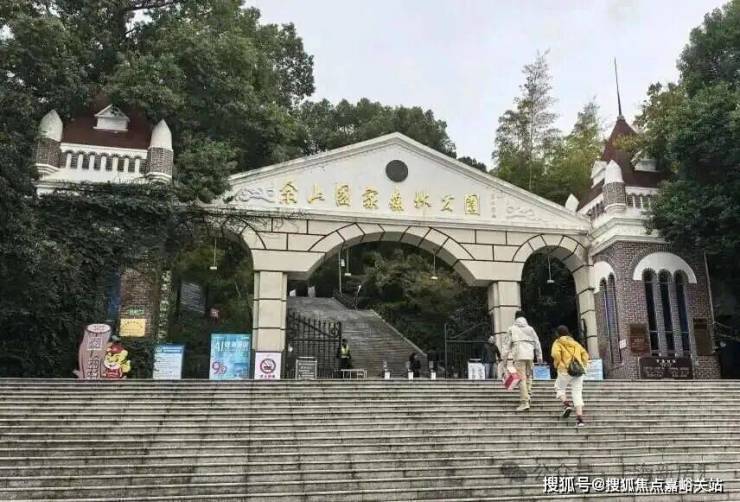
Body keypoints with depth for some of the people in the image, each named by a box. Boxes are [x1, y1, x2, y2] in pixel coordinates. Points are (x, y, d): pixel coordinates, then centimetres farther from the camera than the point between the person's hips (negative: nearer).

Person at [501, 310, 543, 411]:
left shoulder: (511, 329, 7)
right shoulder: (530, 329, 14)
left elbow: (506, 344, 3)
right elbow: (537, 343, 12)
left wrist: (504, 358, 5)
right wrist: (539, 356, 16)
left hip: (519, 356, -3)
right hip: (530, 355, 3)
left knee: (521, 378, -6)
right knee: (528, 376, 20)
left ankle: (524, 402, -11)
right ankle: (528, 395, 11)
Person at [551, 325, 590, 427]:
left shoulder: (558, 343, 5)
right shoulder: (575, 343, 21)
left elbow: (556, 354, -14)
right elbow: (585, 354, 13)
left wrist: (557, 365, -3)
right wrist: (583, 366, 15)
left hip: (565, 370, -4)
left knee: (559, 388, 17)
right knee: (577, 393, 5)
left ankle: (566, 404, -8)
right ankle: (580, 418, -4)